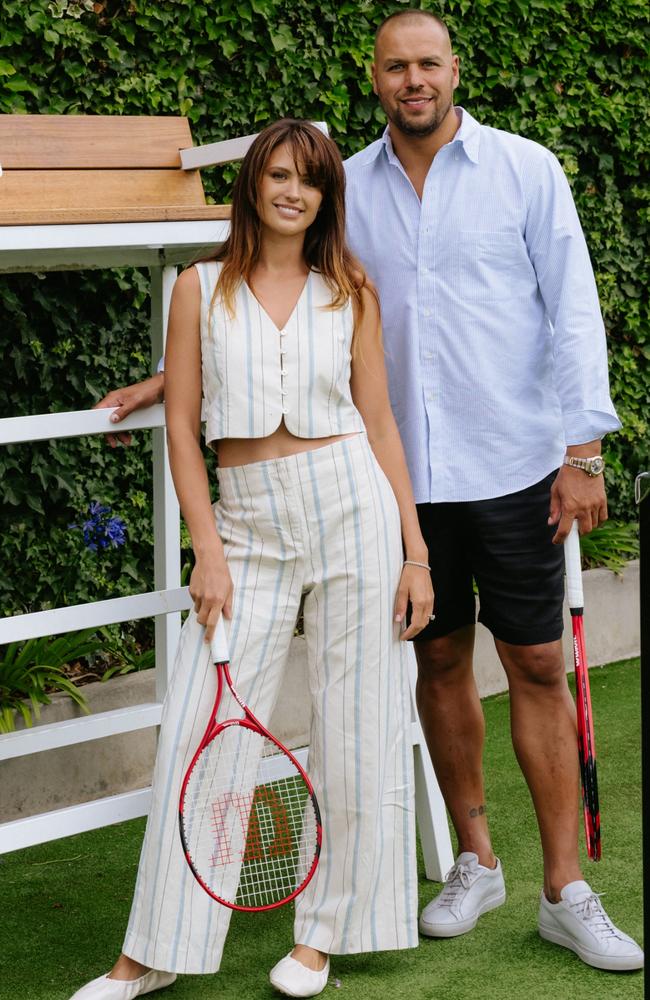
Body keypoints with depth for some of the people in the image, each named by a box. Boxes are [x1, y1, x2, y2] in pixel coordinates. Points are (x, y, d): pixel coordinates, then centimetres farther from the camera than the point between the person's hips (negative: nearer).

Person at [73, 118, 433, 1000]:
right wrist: (208, 552, -5)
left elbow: (379, 424, 7)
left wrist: (415, 551, 2)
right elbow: (182, 427, 3)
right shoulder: (201, 290, 5)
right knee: (199, 737, -2)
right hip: (246, 523, 0)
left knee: (356, 733, 3)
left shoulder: (350, 292, 6)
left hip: (352, 505, 0)